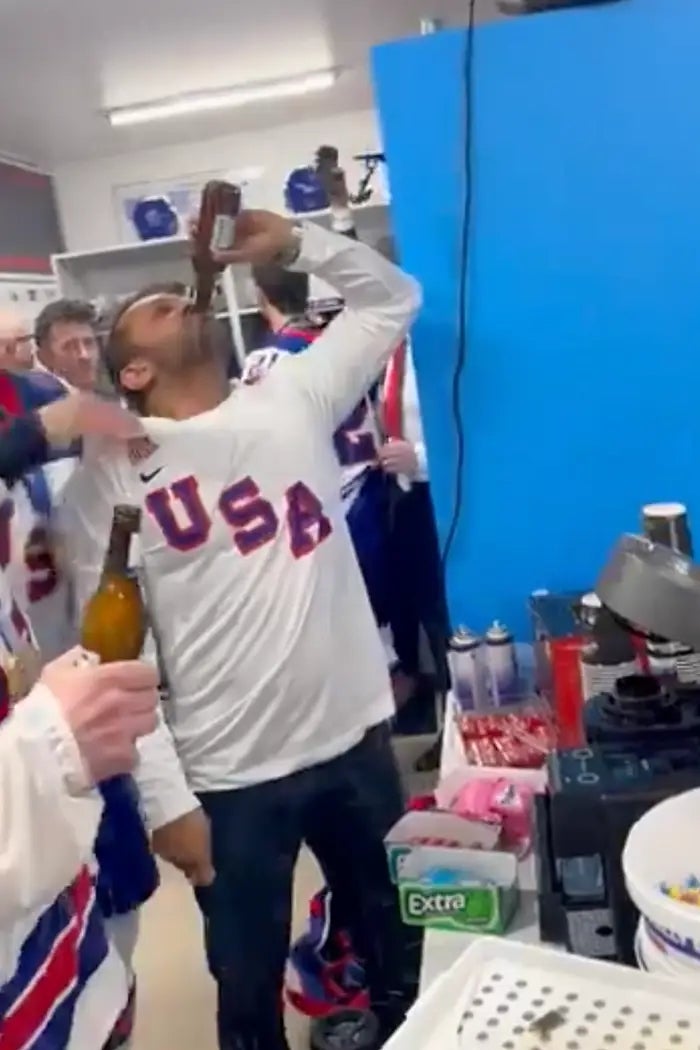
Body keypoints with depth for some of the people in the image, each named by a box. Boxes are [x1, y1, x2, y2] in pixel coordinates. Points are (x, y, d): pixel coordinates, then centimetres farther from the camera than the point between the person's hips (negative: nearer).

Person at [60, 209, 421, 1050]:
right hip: (231, 778, -3)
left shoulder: (293, 398, 6)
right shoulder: (112, 472, -5)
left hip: (356, 736, 4)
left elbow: (394, 299, 13)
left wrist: (292, 243, 0)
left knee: (397, 948, 23)